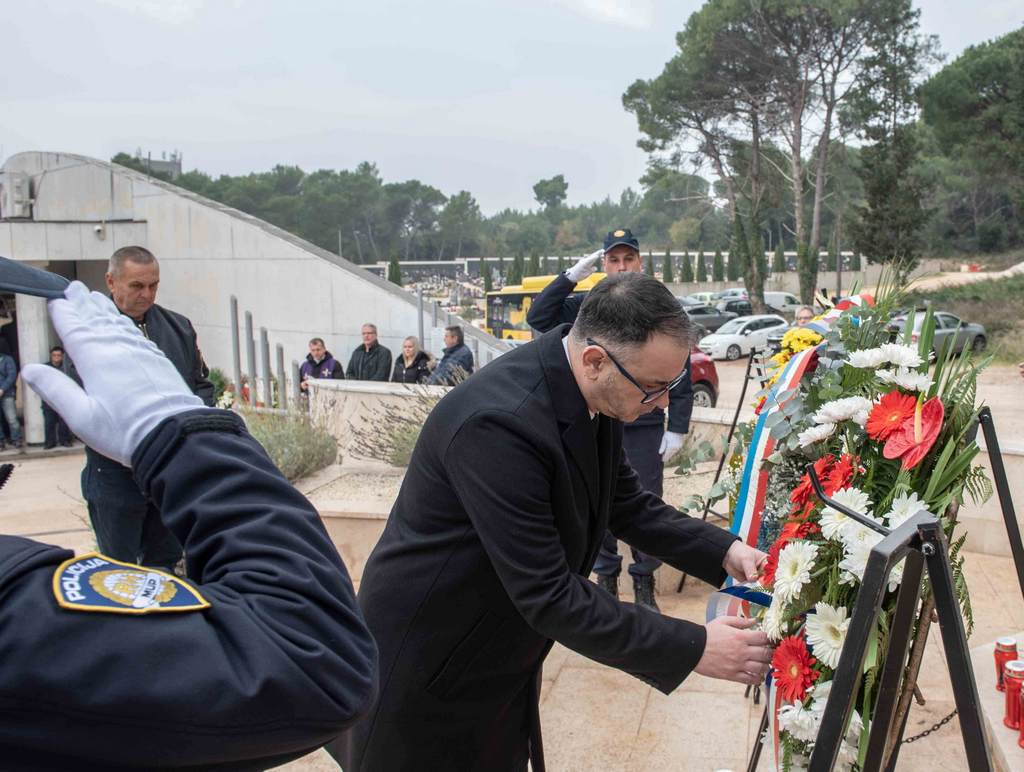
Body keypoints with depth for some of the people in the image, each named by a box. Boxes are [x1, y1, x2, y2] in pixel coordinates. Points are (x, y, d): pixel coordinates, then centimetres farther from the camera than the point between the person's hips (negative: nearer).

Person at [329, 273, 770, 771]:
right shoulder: (500, 422, -35)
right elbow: (549, 596, -33)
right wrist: (693, 649, -27)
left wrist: (722, 551, -6)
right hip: (429, 668, -7)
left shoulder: (593, 394, -9)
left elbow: (626, 503, 7)